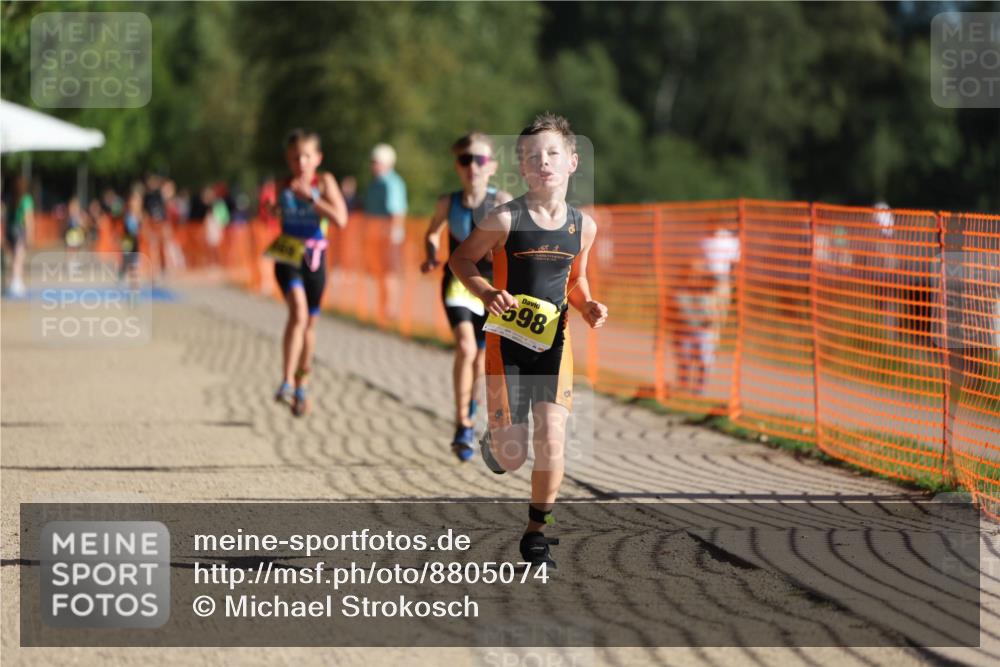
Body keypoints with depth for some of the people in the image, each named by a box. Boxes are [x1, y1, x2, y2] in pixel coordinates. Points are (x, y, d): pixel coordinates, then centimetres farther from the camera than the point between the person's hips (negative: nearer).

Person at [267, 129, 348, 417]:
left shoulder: (324, 182, -4)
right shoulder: (284, 187, 2)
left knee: (309, 324, 11)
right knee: (298, 313, -23)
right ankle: (286, 382, -25)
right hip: (287, 257, -1)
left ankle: (301, 388, 27)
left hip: (314, 258, 1)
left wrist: (310, 197, -21)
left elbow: (341, 219, -17)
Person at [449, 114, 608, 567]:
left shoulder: (583, 227, 1)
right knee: (512, 456, -1)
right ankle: (494, 442, 39)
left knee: (552, 440, -13)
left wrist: (587, 305, -2)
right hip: (507, 342, -2)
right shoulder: (505, 220, -12)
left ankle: (536, 532, 7)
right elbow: (461, 259, 1)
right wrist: (487, 293, -16)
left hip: (553, 343, 2)